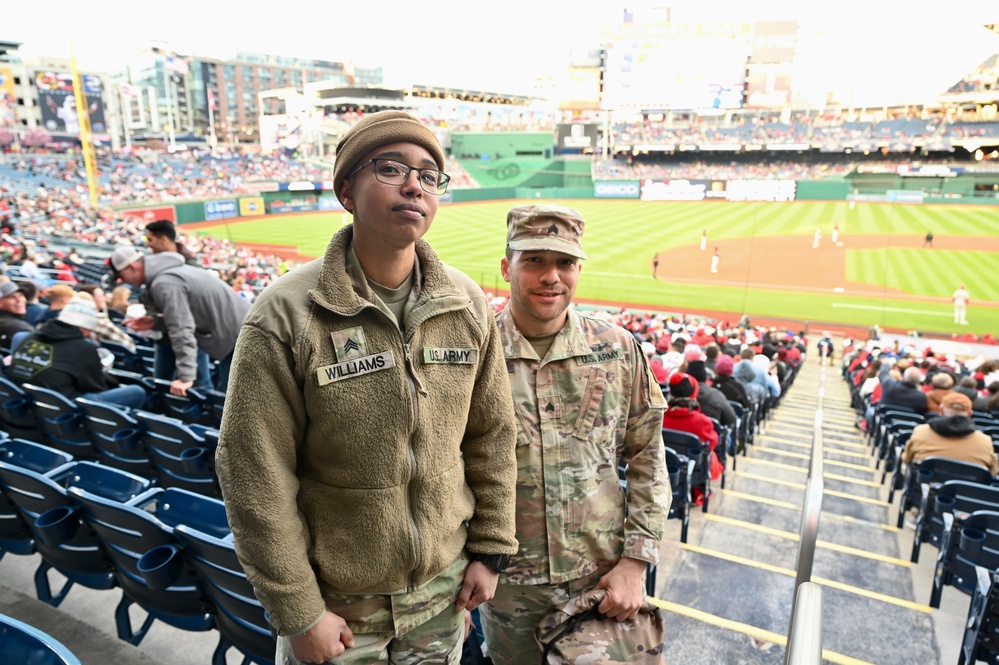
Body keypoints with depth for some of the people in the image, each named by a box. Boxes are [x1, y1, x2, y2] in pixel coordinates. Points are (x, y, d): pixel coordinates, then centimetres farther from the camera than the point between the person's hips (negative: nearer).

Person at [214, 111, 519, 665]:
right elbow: (256, 477, -16)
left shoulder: (468, 305, -7)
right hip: (334, 598, -3)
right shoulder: (285, 315, -19)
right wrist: (297, 613, -11)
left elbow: (492, 436, 0)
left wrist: (489, 550, 3)